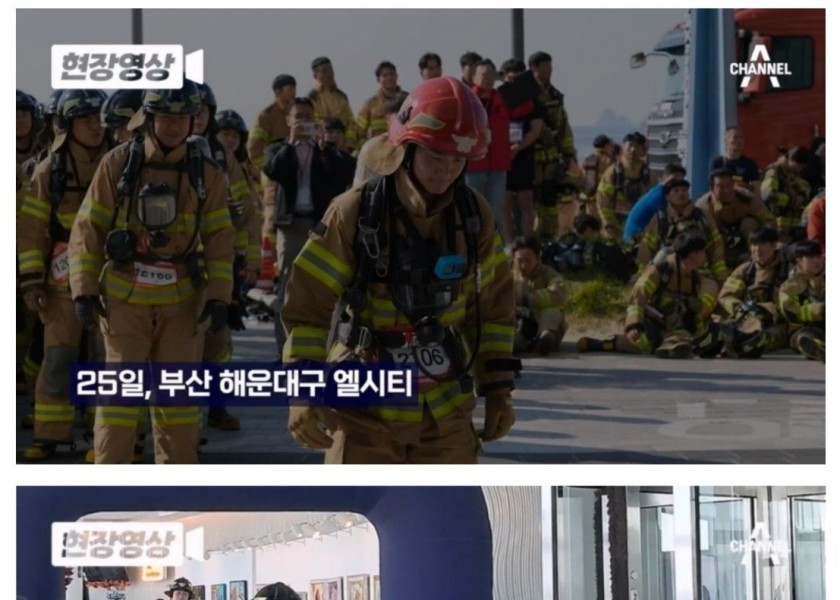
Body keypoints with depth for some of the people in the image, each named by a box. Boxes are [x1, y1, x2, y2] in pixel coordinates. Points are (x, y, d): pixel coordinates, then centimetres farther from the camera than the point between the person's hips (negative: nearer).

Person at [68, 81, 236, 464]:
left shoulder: (206, 175, 3)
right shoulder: (117, 165, -3)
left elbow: (219, 240, 5)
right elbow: (88, 229, 0)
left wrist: (218, 298, -4)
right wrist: (84, 290, -6)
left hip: (182, 301, 2)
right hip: (125, 299, -2)